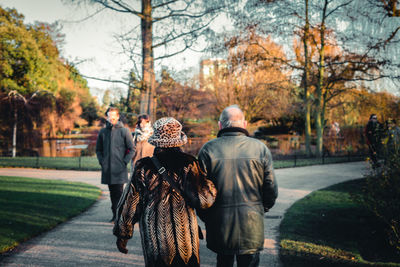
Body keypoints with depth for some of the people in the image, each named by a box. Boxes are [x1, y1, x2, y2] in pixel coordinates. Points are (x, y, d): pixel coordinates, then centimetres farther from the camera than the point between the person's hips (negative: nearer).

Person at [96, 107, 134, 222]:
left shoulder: (124, 131, -2)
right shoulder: (103, 132, 9)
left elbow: (131, 149, 0)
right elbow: (98, 149, 19)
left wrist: (124, 162, -7)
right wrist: (101, 161, 6)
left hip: (119, 169, -4)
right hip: (107, 169, 4)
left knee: (119, 192, -8)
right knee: (112, 192, 11)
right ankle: (115, 214, 20)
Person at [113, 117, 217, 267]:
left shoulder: (143, 168, -6)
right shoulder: (188, 164, -8)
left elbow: (130, 206, 1)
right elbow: (204, 200, -15)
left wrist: (122, 235, 12)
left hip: (154, 242, 0)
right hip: (185, 238, 0)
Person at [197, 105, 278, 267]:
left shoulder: (208, 149, -5)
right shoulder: (260, 148, -2)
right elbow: (271, 189, 1)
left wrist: (206, 217, 12)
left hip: (219, 224, 0)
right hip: (252, 228, 0)